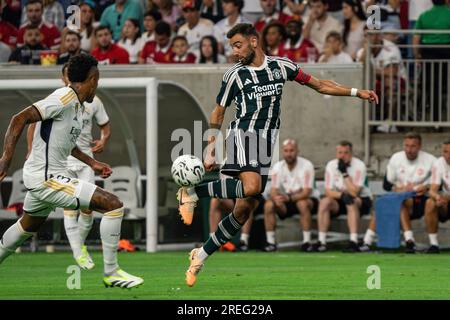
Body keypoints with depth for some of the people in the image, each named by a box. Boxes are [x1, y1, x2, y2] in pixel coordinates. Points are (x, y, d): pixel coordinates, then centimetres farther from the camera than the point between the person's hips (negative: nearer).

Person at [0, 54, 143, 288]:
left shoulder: (77, 104, 11)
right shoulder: (65, 98, -18)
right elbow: (20, 119, -23)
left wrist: (92, 162, 26)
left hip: (41, 178, 11)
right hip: (46, 179, -10)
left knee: (28, 226, 31)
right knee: (113, 205, -12)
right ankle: (111, 272, -6)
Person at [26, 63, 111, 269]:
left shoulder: (93, 102, 6)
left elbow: (105, 125, 19)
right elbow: (35, 123, 10)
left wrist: (104, 140, -1)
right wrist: (32, 150, 2)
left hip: (85, 157, 2)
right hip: (61, 158, -2)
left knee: (87, 205, -8)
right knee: (70, 206, -9)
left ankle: (81, 243, 17)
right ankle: (78, 253, -8)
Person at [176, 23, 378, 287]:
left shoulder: (281, 66, 10)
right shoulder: (235, 75, 4)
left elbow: (320, 85, 16)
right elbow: (218, 113, 12)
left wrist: (357, 92, 9)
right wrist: (210, 152, 7)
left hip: (267, 143, 4)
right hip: (244, 134, -4)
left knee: (245, 209, -1)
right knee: (251, 187, -32)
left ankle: (201, 256, 7)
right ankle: (192, 194, -17)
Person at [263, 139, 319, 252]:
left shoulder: (306, 165, -18)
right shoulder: (278, 167, -5)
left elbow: (306, 192, -26)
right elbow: (274, 191, -11)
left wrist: (288, 198, -42)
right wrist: (276, 198, -37)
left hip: (308, 199, -4)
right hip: (286, 202, 4)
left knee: (302, 203, -38)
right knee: (268, 205, -23)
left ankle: (307, 242, -30)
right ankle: (270, 242, -16)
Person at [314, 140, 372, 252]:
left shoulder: (359, 166, -17)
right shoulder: (331, 165, -3)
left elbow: (354, 193, -26)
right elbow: (328, 192, -8)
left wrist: (344, 173, -26)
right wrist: (342, 195, -27)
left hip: (362, 200, -4)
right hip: (340, 201, 4)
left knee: (351, 202, -36)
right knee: (324, 202, -24)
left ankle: (353, 242, -43)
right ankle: (322, 242, -24)